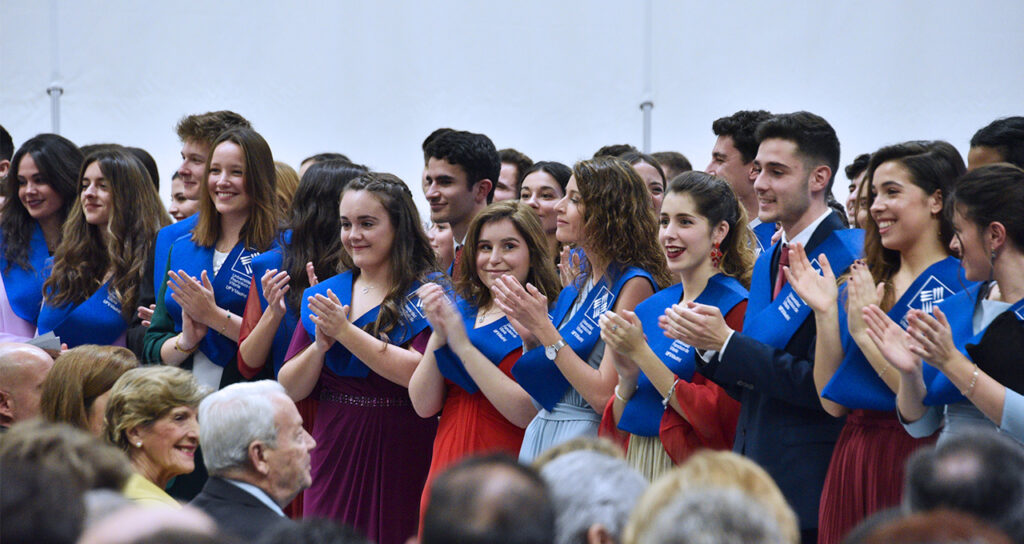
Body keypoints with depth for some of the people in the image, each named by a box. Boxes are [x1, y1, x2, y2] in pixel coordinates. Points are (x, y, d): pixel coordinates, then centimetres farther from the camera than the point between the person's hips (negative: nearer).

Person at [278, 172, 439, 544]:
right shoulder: (323, 296, 11)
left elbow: (419, 372, -19)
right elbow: (290, 390, 7)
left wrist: (345, 331, -17)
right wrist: (320, 346, -11)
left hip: (400, 462, -4)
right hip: (333, 457, 4)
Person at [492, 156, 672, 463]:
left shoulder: (634, 285, -10)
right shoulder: (575, 290, 14)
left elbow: (605, 397, -17)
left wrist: (544, 329, -16)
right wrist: (530, 337, 0)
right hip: (542, 435, 7)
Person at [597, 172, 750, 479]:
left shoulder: (735, 308, -11)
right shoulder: (650, 308, 10)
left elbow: (716, 417, -18)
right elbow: (617, 425, 12)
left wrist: (640, 352, -17)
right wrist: (628, 377, -9)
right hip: (635, 464, 6)